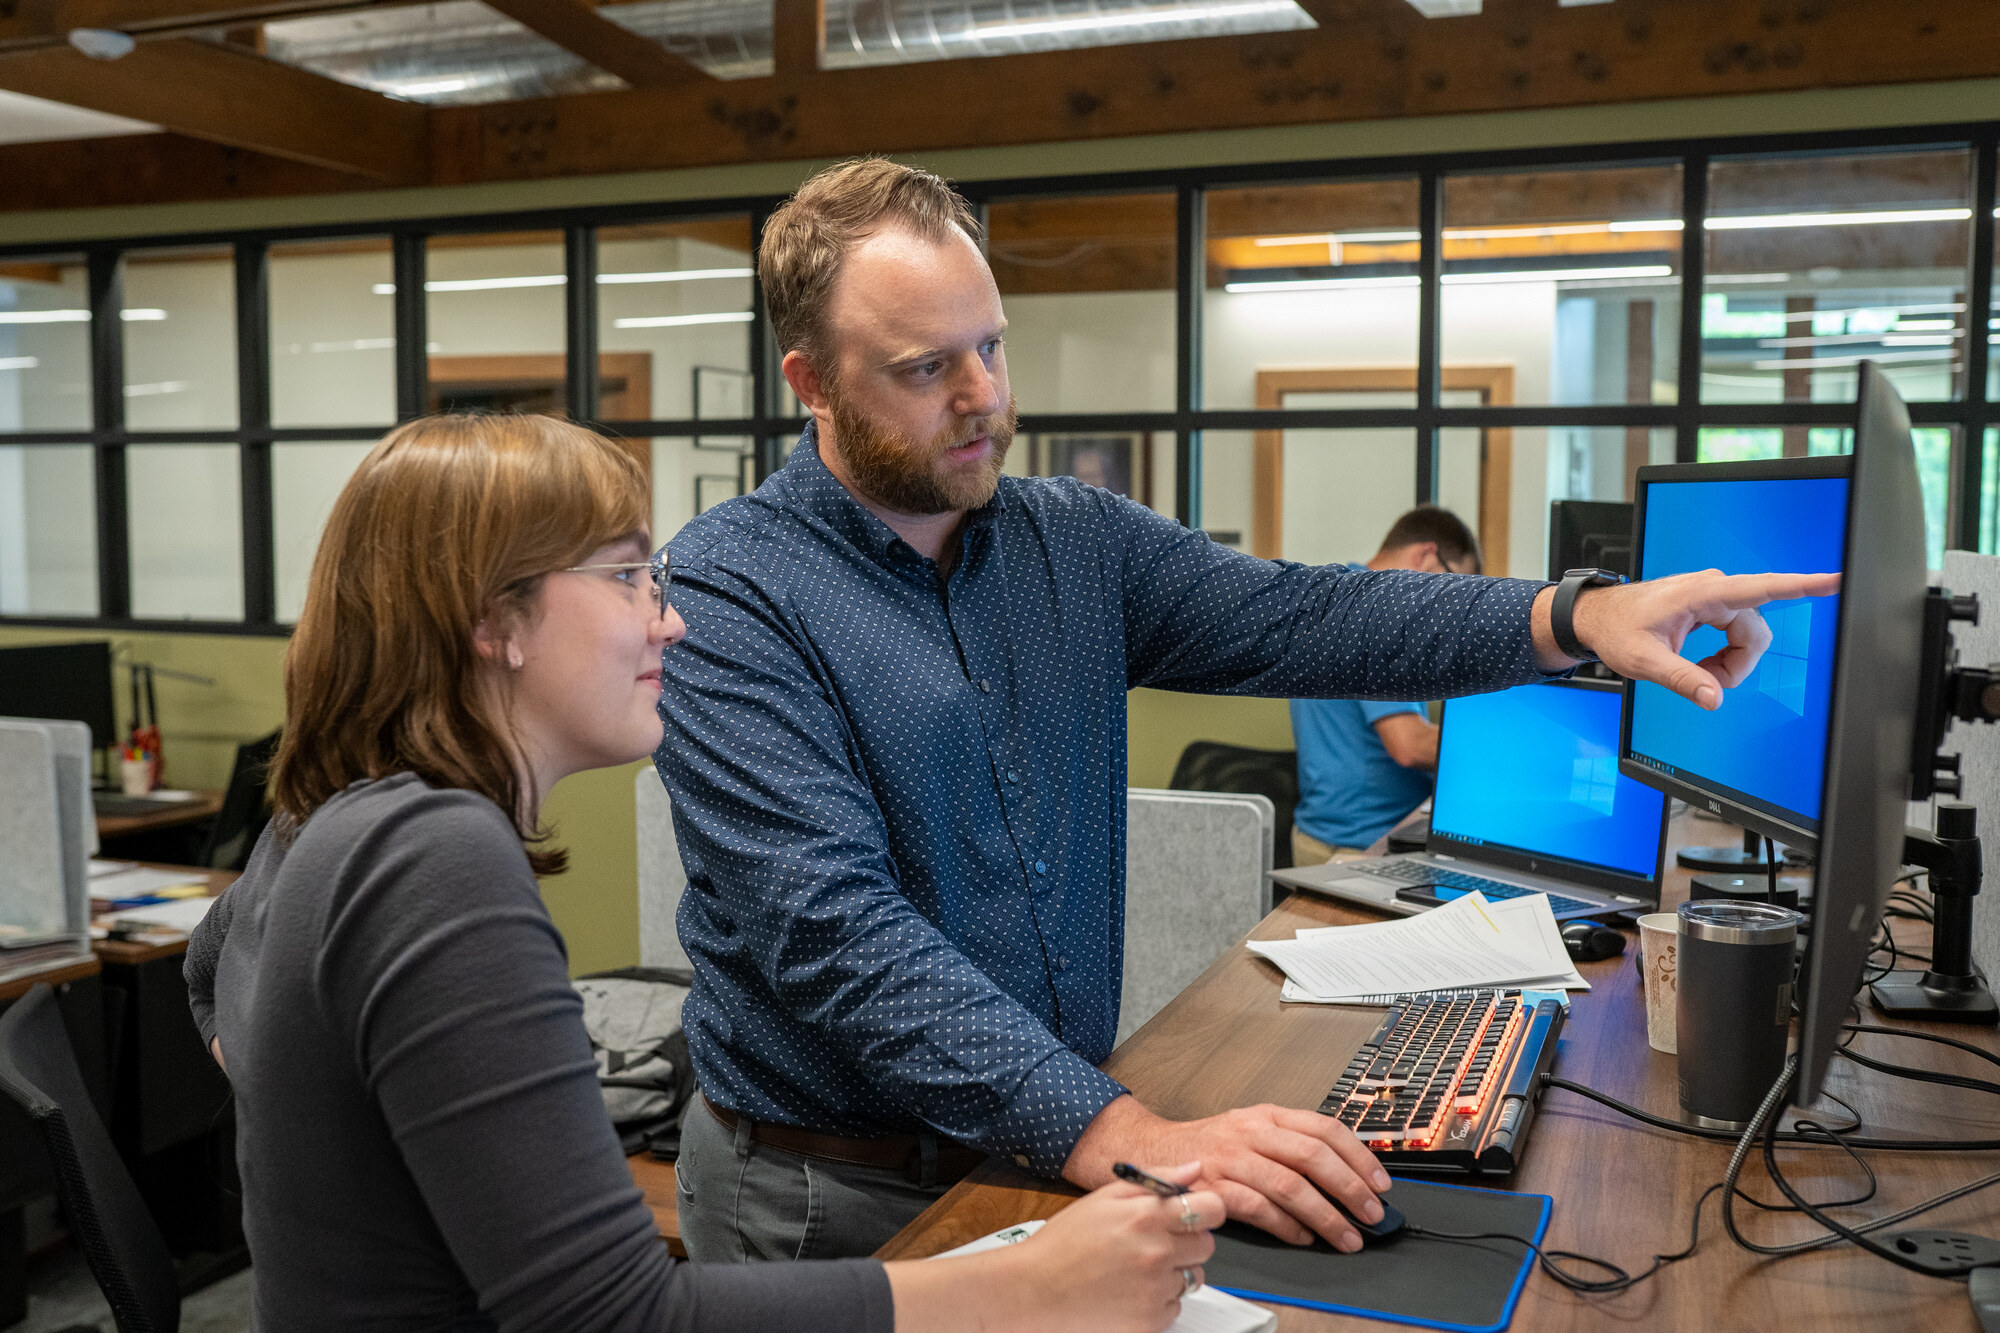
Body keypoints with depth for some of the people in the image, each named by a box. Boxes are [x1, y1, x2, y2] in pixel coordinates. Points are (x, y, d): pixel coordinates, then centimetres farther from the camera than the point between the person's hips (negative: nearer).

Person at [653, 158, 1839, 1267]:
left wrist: (1568, 616, -19)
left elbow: (1291, 619, -4)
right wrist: (1125, 1139, -33)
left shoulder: (1078, 542, 3)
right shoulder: (728, 597, -16)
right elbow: (837, 929, -25)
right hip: (838, 1202, -4)